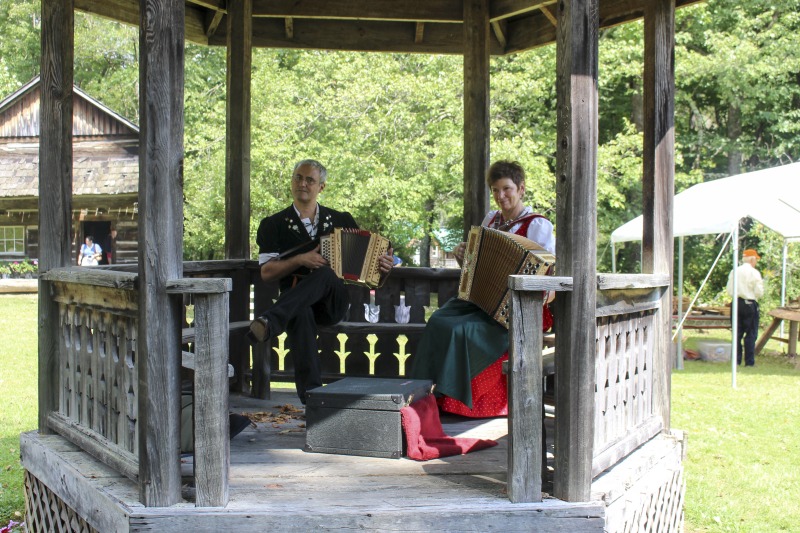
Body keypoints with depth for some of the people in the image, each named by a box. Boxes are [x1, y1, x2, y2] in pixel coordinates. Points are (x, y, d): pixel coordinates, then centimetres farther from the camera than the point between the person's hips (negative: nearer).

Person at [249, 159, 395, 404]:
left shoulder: (341, 220, 17)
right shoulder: (273, 225, 11)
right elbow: (266, 272, 2)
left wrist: (384, 264, -2)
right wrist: (300, 260, -13)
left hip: (334, 303, 1)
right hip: (296, 302, -1)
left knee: (324, 274, -35)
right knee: (301, 315, -40)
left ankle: (270, 322, -56)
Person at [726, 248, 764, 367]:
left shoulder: (734, 272, 5)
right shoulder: (754, 273, -9)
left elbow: (729, 291, 7)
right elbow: (759, 292, -10)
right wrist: (761, 284, 9)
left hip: (736, 303, 5)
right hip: (750, 304, -5)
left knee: (737, 333, 11)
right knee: (751, 334, 1)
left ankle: (736, 360, 11)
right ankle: (749, 361, 1)